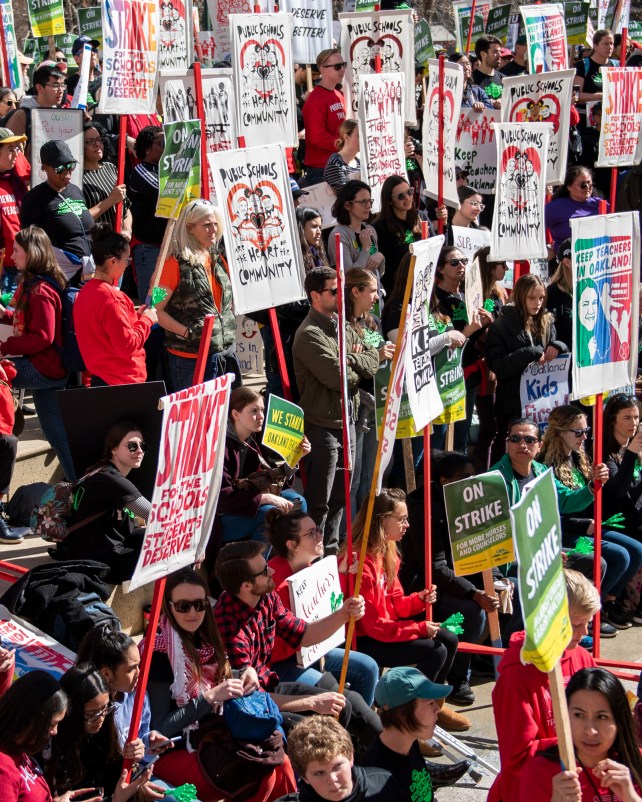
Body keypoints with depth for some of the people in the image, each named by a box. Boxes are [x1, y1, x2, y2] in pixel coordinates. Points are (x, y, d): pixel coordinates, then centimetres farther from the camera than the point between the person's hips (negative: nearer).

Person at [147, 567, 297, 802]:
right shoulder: (160, 650, -18)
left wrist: (246, 672, -2)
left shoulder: (203, 637, 3)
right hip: (172, 752, -7)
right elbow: (159, 727, -19)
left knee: (280, 763, -15)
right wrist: (210, 698, -24)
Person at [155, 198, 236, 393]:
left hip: (224, 354, 7)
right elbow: (156, 310, -11)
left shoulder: (218, 259, 13)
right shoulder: (176, 264, -9)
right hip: (189, 358, -7)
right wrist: (187, 332, -20)